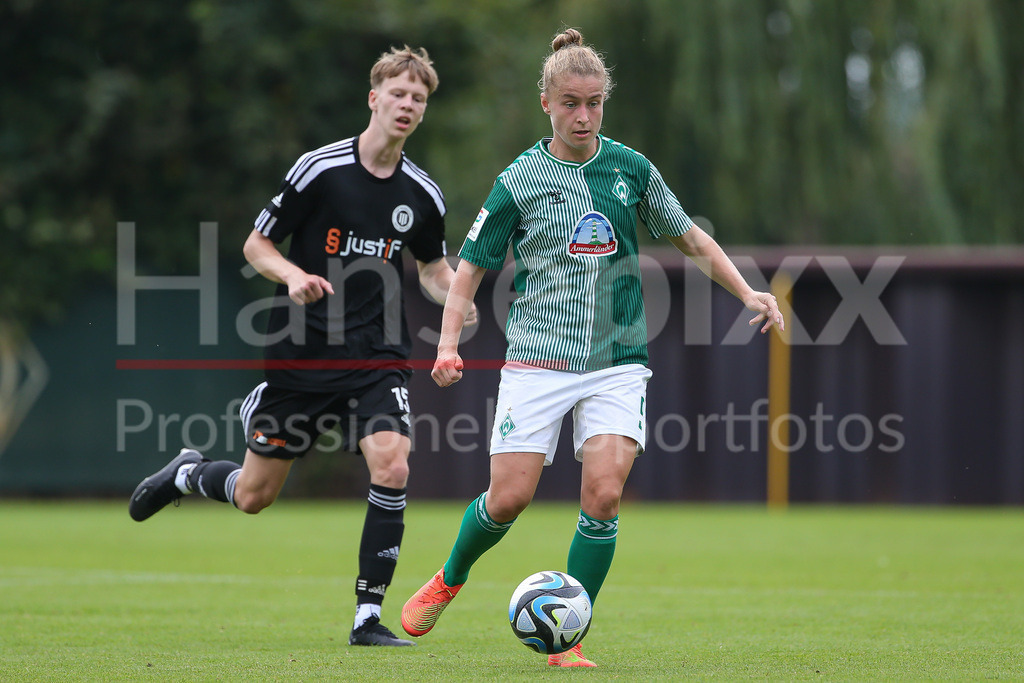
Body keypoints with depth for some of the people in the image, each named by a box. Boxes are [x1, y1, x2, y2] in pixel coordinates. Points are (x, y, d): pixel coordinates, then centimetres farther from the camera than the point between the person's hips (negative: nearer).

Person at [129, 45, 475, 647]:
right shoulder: (320, 169, -10)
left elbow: (433, 267, 19)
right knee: (253, 495, 7)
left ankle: (369, 617, -10)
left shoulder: (423, 195, 1)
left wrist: (457, 297, -4)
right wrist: (295, 276, -22)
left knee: (392, 467, -21)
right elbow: (256, 245, -2)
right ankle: (187, 473, 43)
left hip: (377, 357, 2)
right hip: (301, 352, -2)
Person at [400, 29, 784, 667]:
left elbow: (690, 237, 16)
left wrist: (746, 292, 5)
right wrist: (449, 343, -8)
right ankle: (450, 579, 26)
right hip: (538, 360, -1)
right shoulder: (520, 180, -2)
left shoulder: (631, 168, 4)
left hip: (618, 362, 2)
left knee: (603, 495, -14)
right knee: (509, 498, -6)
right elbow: (472, 266, 4)